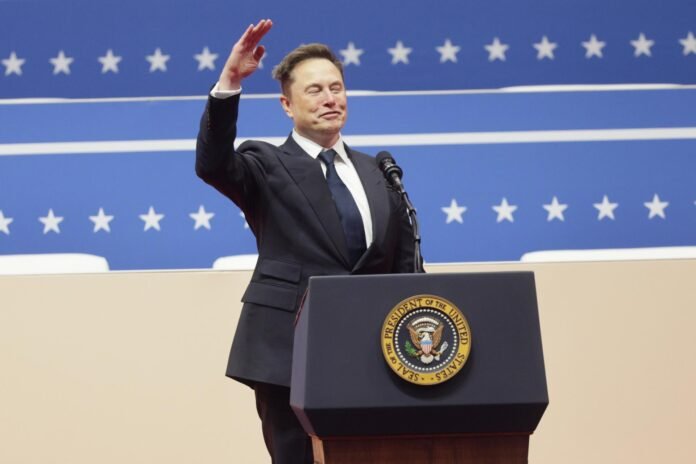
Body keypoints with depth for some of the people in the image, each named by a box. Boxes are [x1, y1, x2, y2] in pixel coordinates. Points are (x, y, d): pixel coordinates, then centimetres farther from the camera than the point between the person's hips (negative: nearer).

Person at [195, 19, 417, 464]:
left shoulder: (377, 172, 15)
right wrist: (229, 83, -29)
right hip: (289, 352, -4)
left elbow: (405, 264, 17)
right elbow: (212, 165, -19)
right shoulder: (268, 166, 3)